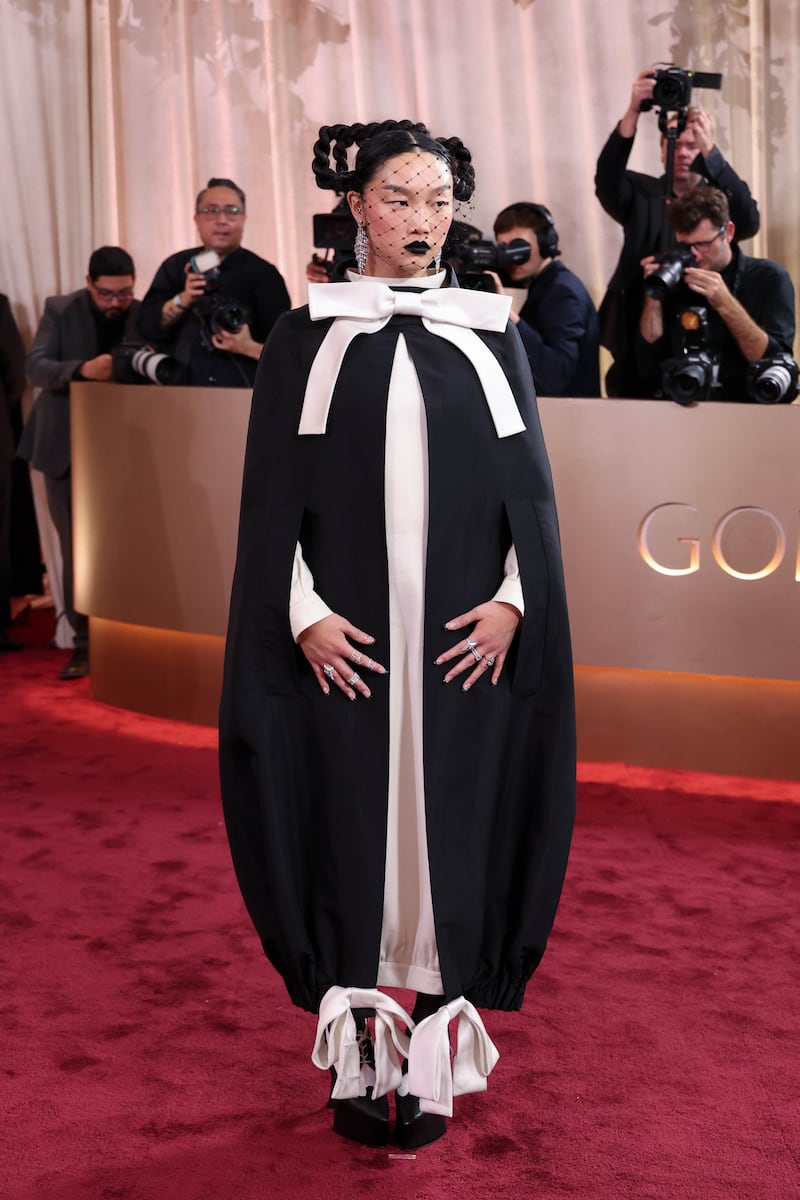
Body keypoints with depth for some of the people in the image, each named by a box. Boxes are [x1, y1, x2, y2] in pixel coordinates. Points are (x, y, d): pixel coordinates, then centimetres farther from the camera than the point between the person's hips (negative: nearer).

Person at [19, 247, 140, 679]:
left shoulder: (145, 315, -4)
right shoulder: (60, 310, -6)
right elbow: (35, 367, -17)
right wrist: (82, 369, -35)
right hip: (67, 445, 0)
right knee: (77, 548, 3)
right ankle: (85, 643, 9)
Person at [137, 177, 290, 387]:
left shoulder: (264, 274, 4)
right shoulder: (175, 266, 14)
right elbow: (147, 328, 4)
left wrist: (250, 348, -17)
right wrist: (182, 300, -10)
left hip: (242, 394, -2)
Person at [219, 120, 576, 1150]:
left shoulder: (490, 332, 9)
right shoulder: (306, 337, 6)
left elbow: (531, 485, 8)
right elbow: (272, 490, 2)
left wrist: (515, 599, -5)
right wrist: (303, 611, -9)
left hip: (467, 634, 1)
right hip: (345, 633, -1)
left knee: (452, 819, 3)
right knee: (348, 821, 2)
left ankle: (434, 1056, 14)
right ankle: (356, 1056, 14)